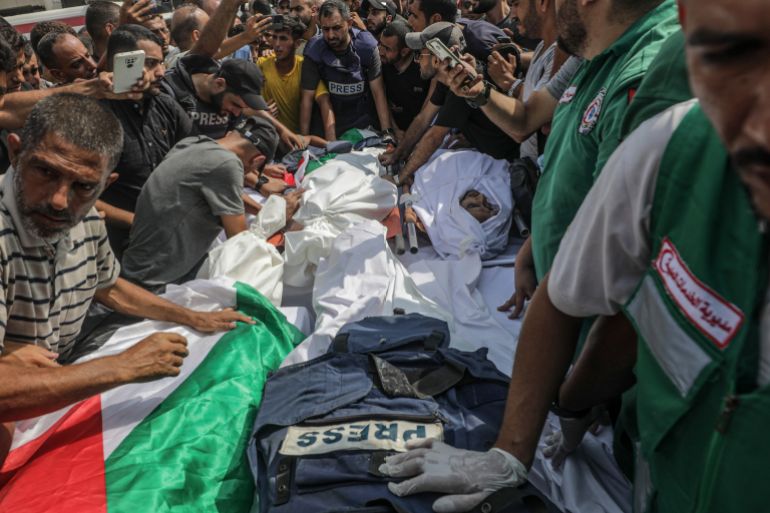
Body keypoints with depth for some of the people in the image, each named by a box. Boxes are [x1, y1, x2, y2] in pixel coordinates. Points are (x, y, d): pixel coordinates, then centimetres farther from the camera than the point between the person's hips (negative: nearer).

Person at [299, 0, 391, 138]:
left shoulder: (367, 46, -13)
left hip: (364, 124, 0)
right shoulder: (314, 51, -14)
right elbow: (307, 98, -11)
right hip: (330, 125, 0)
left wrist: (386, 132, -20)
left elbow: (378, 92, -12)